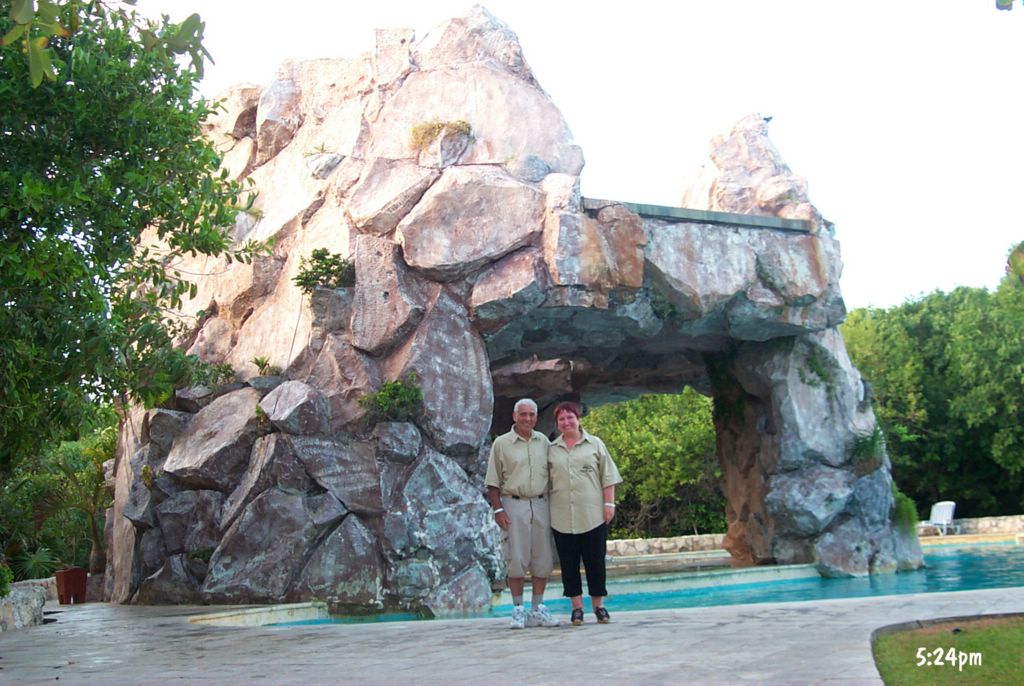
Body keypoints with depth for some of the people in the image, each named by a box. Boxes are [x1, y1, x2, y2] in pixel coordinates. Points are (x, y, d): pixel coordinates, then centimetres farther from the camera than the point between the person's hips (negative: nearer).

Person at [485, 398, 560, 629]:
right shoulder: (501, 443, 1)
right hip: (514, 505, -4)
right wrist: (498, 509, -8)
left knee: (543, 560, 4)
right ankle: (518, 610, 7)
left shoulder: (543, 441, 11)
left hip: (540, 504, 4)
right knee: (517, 560, -3)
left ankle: (538, 608, 14)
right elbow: (493, 481, 0)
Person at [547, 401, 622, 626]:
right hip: (562, 517, 1)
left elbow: (608, 477, 6)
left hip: (592, 515, -1)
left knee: (596, 561, 2)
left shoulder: (595, 444, 8)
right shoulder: (552, 450, 10)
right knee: (569, 563, 3)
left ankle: (598, 605, 13)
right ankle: (577, 606, 11)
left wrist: (609, 503, -2)